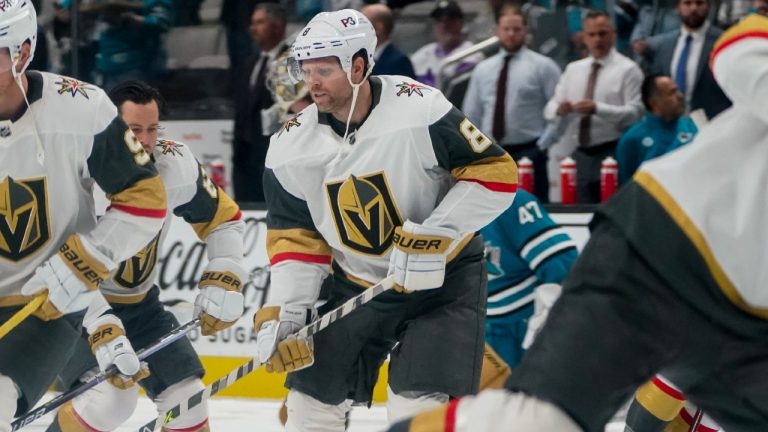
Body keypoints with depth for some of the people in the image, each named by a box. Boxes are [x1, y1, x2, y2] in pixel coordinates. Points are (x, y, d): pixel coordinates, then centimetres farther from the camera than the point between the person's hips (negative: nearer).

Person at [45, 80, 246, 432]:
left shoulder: (176, 166, -12)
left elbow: (223, 219, 4)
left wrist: (223, 282, -8)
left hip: (138, 302, 6)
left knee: (187, 395, -1)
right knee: (112, 397, -25)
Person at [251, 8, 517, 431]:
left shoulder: (418, 109, -24)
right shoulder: (291, 147, -9)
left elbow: (496, 173, -20)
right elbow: (295, 236, -1)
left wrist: (432, 235, -27)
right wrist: (283, 312, -13)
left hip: (443, 275, -5)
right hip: (357, 283, 5)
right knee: (313, 398, 7)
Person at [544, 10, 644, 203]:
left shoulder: (627, 69, -1)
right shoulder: (573, 69, 15)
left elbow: (635, 113, -12)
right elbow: (549, 109, 11)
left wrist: (598, 109, -26)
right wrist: (559, 109, -14)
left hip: (613, 154, -5)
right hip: (579, 155, 5)